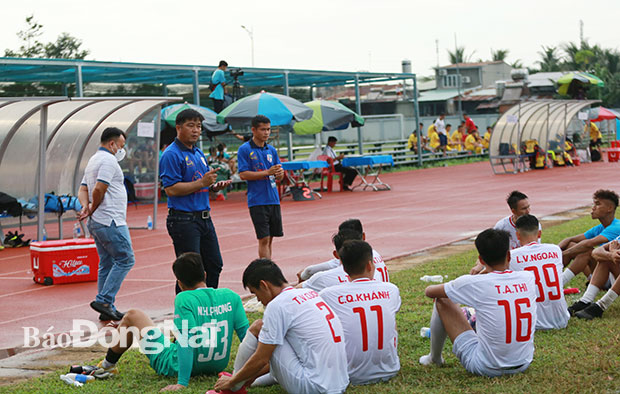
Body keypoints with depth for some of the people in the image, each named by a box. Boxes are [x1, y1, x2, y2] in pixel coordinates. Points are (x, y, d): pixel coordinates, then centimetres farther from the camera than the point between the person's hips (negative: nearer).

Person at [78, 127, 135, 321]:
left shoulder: (93, 161, 21)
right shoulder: (109, 160, -12)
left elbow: (82, 190, 18)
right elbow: (98, 190, -21)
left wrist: (86, 206, -1)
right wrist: (92, 209, -5)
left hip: (96, 224, 10)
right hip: (111, 221, -10)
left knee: (106, 264, 11)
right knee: (125, 260, -7)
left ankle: (107, 309, 11)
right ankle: (103, 300, -12)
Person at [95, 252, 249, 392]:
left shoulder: (184, 299, -22)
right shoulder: (231, 296, -8)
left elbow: (186, 341, -27)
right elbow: (245, 333, -6)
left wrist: (182, 382, -26)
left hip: (177, 367, -5)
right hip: (218, 366, 5)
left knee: (132, 316, 13)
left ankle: (108, 365, 36)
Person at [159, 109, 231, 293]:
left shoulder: (199, 153, 17)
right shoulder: (171, 155, -11)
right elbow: (171, 189, -19)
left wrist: (215, 186, 6)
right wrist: (202, 182, -19)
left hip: (204, 218, 9)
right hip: (183, 220, -9)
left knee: (214, 265, 13)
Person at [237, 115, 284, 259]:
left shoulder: (271, 150, 12)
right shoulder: (244, 149, -4)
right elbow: (243, 175, -11)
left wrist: (279, 174, -9)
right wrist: (268, 172, -17)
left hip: (273, 199, 6)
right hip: (257, 201, -6)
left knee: (270, 238, 8)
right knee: (264, 239, -9)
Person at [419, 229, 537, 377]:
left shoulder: (475, 283, -15)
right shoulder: (528, 278, -4)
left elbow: (429, 292, 2)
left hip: (486, 368, -5)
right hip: (524, 364, 5)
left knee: (442, 301, 10)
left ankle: (434, 358, 32)